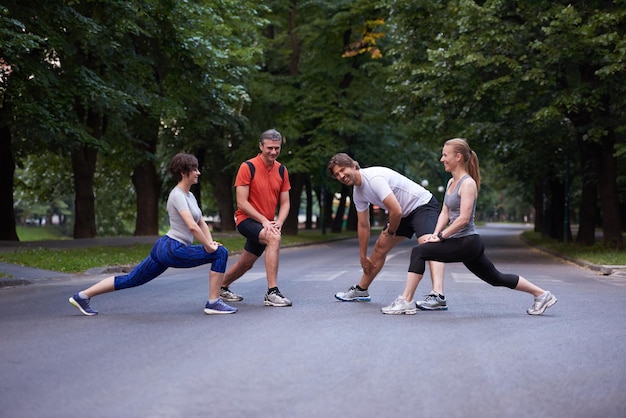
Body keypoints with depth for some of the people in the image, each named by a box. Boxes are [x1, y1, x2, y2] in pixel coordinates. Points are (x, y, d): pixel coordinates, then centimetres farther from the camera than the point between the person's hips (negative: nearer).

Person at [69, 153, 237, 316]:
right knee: (220, 253, -11)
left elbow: (201, 223, 19)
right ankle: (214, 303, -7)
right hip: (174, 250, -10)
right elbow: (192, 226, -24)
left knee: (131, 280, 14)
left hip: (163, 248, 10)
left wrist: (210, 242, 4)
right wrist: (208, 247, -17)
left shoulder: (189, 196, 16)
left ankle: (82, 296, 17)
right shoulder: (178, 195, -14)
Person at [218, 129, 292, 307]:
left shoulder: (281, 170, 3)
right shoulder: (248, 167, -14)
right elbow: (242, 202, -16)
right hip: (247, 219, -7)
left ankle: (222, 288, 45)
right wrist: (264, 220, -22)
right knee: (274, 238, -34)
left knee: (246, 264, 18)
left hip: (267, 224, 7)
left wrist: (278, 222, -13)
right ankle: (272, 293, -35)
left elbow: (285, 203, 6)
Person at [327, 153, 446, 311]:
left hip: (423, 204, -10)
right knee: (380, 247, 13)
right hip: (404, 213, 10)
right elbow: (363, 226, 12)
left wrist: (390, 232, -10)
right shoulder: (358, 192, 1)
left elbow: (396, 211, -31)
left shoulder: (374, 178, -28)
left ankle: (438, 297, -46)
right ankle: (361, 290, 29)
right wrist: (363, 257, 16)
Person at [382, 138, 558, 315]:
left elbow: (463, 219, -21)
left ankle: (405, 302, -16)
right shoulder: (451, 182, 13)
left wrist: (440, 236, -18)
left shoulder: (468, 183, -13)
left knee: (419, 252, -16)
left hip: (467, 242, -10)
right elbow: (445, 213, 12)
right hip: (468, 244, 10)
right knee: (496, 278, 19)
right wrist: (435, 233, -4)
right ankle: (541, 295, 29)